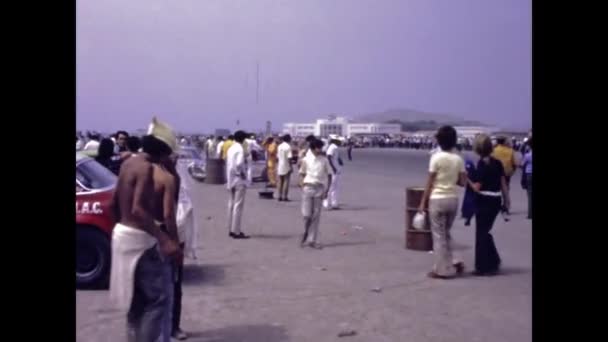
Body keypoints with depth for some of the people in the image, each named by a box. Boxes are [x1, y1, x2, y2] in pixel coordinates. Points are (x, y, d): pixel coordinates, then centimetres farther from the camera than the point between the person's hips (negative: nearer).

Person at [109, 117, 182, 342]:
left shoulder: (129, 163, 9)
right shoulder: (147, 168, -19)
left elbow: (114, 203, 16)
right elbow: (138, 210, -31)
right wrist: (164, 240, -38)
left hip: (122, 234, 10)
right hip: (140, 239, -10)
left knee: (137, 298, 19)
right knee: (159, 298, -4)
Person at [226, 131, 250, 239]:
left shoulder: (230, 149, 11)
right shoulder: (240, 149, -14)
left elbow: (228, 164, 13)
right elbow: (239, 164, -28)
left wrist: (228, 178, 14)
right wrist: (243, 173, -13)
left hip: (231, 180, 9)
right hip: (239, 181, -8)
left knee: (232, 205, 12)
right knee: (238, 205, -5)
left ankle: (231, 229, 19)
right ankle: (236, 231, -4)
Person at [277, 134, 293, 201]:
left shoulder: (279, 146, 8)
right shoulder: (288, 147, -13)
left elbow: (277, 156, 10)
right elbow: (289, 158, -17)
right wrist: (291, 167, -13)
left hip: (280, 166, 6)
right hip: (286, 166, -6)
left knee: (280, 181, 11)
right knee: (286, 181, -1)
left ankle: (280, 196, 12)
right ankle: (285, 197, -2)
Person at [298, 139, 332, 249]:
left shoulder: (324, 160, 2)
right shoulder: (306, 160, 1)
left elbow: (329, 176, 5)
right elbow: (302, 174, 8)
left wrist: (326, 190, -3)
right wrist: (302, 186, -6)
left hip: (319, 188, 1)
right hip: (308, 187, -1)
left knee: (316, 216, 4)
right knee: (306, 214, -3)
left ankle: (312, 240, 12)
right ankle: (306, 235, 22)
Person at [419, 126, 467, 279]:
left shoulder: (436, 157, -10)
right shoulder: (458, 159, 3)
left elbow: (430, 183, -8)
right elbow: (463, 182, 4)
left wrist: (423, 202, -2)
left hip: (437, 199, -5)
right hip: (453, 199, 5)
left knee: (439, 235, 5)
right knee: (446, 233, 22)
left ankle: (443, 270, 10)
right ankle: (452, 263, 16)